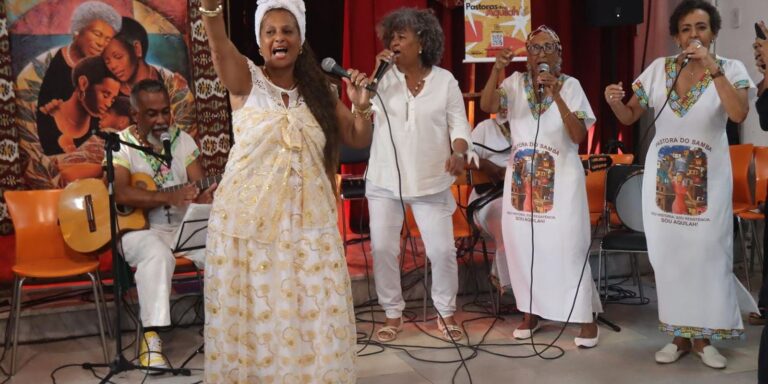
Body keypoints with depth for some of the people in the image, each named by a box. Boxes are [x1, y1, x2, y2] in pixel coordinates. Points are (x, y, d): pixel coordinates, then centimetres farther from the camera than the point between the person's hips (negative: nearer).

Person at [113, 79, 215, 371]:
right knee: (158, 255, -36)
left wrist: (204, 198, -26)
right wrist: (168, 197, -32)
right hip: (139, 229, -3)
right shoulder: (121, 144, -4)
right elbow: (121, 194, -20)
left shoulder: (182, 140, 8)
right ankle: (151, 338, -29)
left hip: (184, 226, 4)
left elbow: (200, 186, -1)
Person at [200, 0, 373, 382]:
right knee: (253, 311, 5)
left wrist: (361, 105, -11)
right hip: (249, 218, -2)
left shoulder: (319, 90, 8)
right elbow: (219, 42, -21)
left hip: (307, 218, 3)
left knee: (312, 311, 7)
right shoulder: (246, 81, -1)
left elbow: (359, 139, 9)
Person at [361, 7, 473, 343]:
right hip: (385, 180, 1)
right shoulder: (384, 78, 3)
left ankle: (446, 313, 20)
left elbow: (459, 125, 1)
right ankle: (393, 314, 19)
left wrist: (458, 154, -18)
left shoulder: (445, 80, 2)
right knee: (382, 248, 1)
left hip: (431, 182, -1)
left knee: (442, 250, -2)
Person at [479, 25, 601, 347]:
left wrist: (557, 96, -22)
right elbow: (487, 106, -14)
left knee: (567, 247, -5)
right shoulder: (515, 82, 3)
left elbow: (579, 136, -13)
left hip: (561, 178, -3)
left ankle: (586, 318, 8)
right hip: (521, 177, 3)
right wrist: (496, 69, -27)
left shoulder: (570, 85, -3)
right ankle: (530, 313, 23)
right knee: (521, 245, 7)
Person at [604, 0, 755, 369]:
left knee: (707, 254, 1)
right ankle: (679, 335, 19)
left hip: (708, 177, -2)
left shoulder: (731, 69, -5)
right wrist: (614, 100, -17)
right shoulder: (659, 68, 1)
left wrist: (713, 69, -26)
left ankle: (702, 336, 17)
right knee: (668, 255, 6)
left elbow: (739, 114, -22)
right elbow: (629, 116, 4)